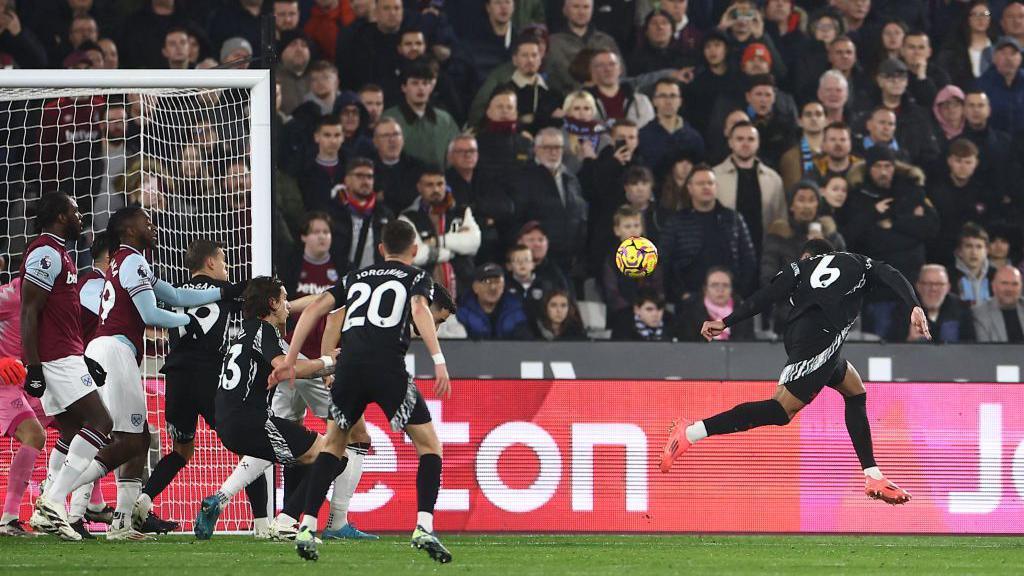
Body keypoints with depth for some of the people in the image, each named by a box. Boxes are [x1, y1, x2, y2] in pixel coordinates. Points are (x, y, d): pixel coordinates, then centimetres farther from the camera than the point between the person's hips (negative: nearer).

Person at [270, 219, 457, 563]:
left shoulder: (356, 278, 28)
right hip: (388, 368, -4)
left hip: (349, 367, 4)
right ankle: (424, 528, -8)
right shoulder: (417, 278, 17)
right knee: (429, 446, 10)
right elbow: (420, 309, -5)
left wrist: (289, 361, 16)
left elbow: (314, 309, 16)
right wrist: (439, 360, -15)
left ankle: (307, 528, 13)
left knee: (334, 444, 24)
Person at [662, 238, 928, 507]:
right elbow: (891, 276, 8)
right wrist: (915, 308, -2)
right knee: (782, 409, -14)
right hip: (822, 339, -5)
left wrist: (725, 322, 14)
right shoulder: (857, 263, 26)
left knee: (855, 392, 23)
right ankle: (691, 433, -25)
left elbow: (767, 296, 15)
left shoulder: (799, 268, 29)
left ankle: (874, 478, 16)